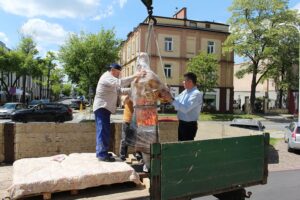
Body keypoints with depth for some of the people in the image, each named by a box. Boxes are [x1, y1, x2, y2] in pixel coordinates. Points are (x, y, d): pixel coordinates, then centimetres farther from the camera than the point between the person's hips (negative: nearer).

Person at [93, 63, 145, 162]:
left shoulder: (111, 79, 22)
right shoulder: (107, 77, -12)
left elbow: (120, 90, 19)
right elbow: (120, 82, -29)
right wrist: (135, 76, -32)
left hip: (104, 108, 11)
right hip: (102, 107, -11)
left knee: (103, 131, 13)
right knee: (103, 131, -11)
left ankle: (101, 152, 20)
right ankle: (102, 154, -8)